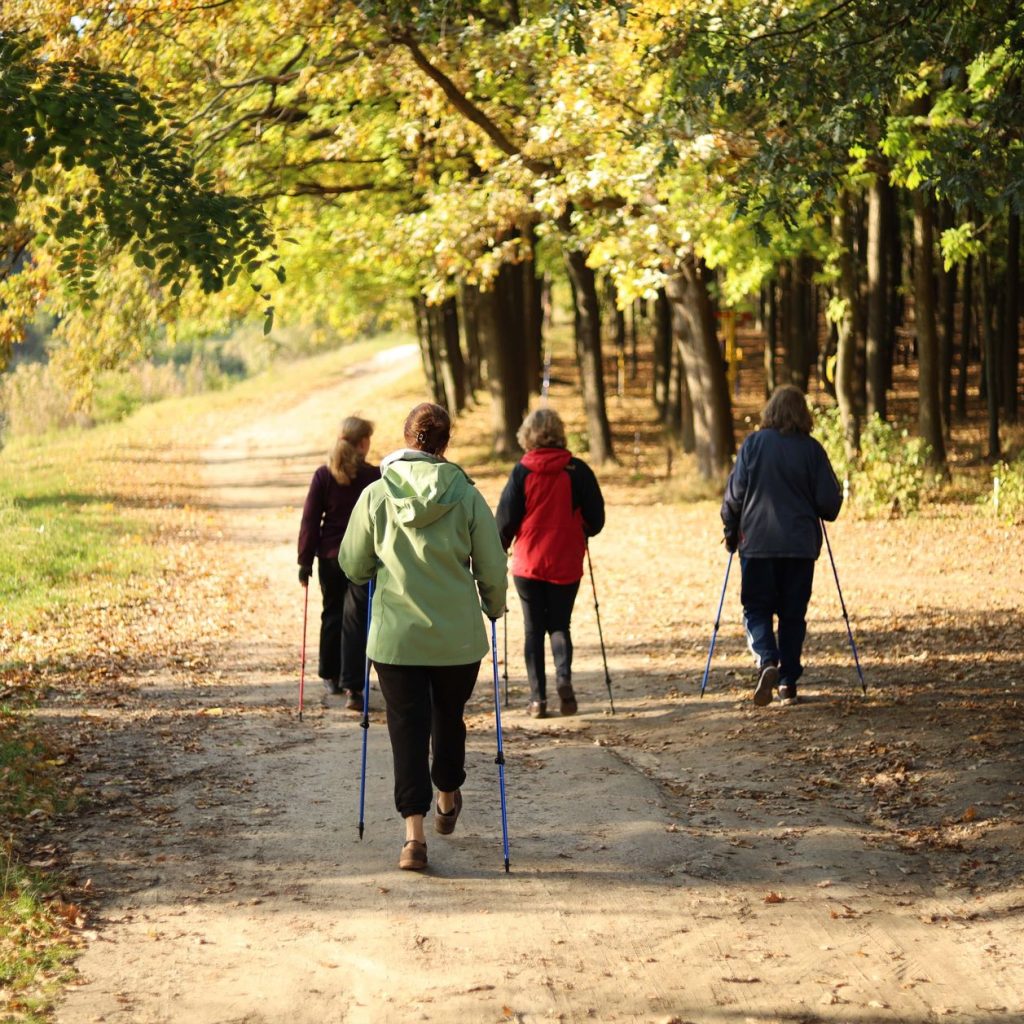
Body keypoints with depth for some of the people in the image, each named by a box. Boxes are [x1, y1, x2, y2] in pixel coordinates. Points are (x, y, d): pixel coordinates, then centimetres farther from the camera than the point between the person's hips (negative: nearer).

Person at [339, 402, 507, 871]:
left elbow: (352, 566, 2)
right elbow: (493, 569, -3)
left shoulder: (375, 494, -7)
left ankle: (415, 834, -7)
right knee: (449, 717, 22)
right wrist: (493, 608, 18)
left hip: (395, 635, -1)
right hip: (458, 636, 1)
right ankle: (447, 801, 43)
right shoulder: (466, 495, -8)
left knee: (408, 728, 3)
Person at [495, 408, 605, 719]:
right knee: (560, 624, 13)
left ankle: (537, 697, 4)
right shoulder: (578, 471, -5)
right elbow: (595, 518, 0)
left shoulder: (522, 472, -7)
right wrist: (581, 533, 21)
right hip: (566, 564, 1)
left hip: (528, 563, -1)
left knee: (534, 628, 9)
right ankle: (564, 677, -13)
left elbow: (506, 519, -4)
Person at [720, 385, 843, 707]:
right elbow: (829, 502, -1)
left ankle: (767, 661, -17)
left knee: (757, 608, 7)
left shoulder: (754, 443, -2)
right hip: (800, 544, 1)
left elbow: (734, 493, -2)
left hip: (757, 543, -1)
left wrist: (731, 532, 11)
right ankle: (788, 682, 9)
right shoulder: (812, 449, -2)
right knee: (793, 613, 10)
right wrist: (823, 510, 22)